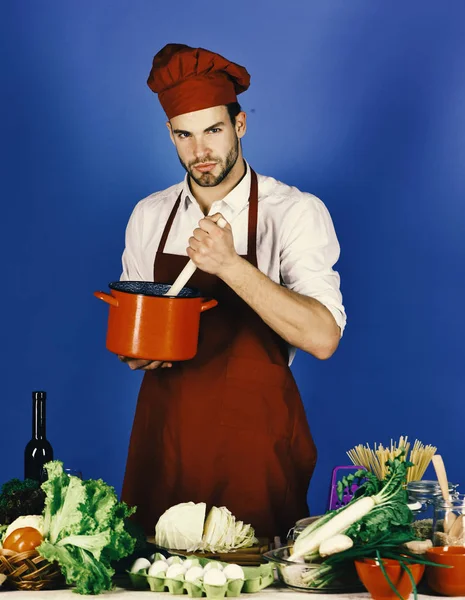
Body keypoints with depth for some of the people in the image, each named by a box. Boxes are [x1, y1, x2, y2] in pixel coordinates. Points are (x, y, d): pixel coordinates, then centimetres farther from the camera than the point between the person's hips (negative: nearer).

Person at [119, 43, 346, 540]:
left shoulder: (295, 213, -8)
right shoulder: (148, 216, 7)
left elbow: (323, 337, -20)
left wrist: (230, 264, -28)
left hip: (255, 440, -4)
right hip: (165, 432, 4)